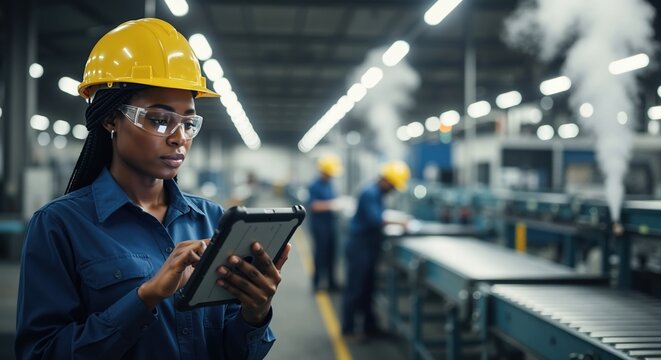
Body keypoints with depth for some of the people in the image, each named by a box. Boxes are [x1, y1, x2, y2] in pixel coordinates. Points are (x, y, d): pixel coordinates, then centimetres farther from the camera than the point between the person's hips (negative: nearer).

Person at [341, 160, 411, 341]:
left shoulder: (377, 193, 11)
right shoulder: (369, 193, -18)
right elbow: (374, 219, -26)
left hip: (369, 245, 10)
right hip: (359, 245, -10)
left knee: (367, 288, 14)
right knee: (355, 289, -3)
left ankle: (369, 326, 22)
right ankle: (348, 329, 4)